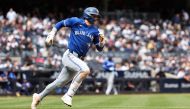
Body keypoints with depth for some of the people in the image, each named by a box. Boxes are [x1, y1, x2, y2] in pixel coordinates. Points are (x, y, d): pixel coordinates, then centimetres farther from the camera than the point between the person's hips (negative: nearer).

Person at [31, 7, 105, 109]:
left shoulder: (95, 30, 10)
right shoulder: (76, 21, -3)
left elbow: (99, 48, 13)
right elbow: (60, 24, 9)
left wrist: (101, 41, -8)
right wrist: (51, 35, 0)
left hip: (78, 60, 6)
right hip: (69, 56, -6)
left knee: (60, 82, 11)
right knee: (85, 70, -31)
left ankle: (39, 97, 29)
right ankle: (68, 95, -26)